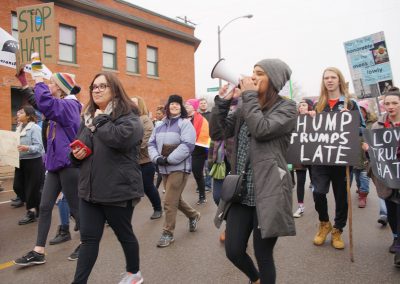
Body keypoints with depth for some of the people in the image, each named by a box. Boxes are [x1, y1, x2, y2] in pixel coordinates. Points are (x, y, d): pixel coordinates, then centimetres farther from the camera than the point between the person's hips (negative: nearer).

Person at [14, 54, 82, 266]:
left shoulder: (69, 105, -15)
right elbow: (40, 102, 33)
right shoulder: (61, 105, 14)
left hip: (68, 164, -9)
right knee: (45, 206, 8)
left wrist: (37, 75, -25)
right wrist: (26, 85, 26)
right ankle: (38, 252, 15)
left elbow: (45, 104, -35)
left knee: (74, 207, 3)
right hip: (55, 163, 9)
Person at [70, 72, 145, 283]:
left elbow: (120, 137, -32)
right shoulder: (88, 116, 13)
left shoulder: (128, 116, -10)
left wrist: (100, 120, -16)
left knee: (124, 234, 13)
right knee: (88, 237, 9)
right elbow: (77, 145, 23)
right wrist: (76, 154, -1)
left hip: (119, 189, -5)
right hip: (89, 189, 6)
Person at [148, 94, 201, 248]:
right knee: (176, 199, 18)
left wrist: (169, 159, -20)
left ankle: (168, 233, 8)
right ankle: (193, 215, 42)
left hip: (179, 168, -7)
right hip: (164, 168, 7)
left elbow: (187, 145, -18)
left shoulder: (185, 123, -7)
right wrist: (157, 158, -12)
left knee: (169, 202, -7)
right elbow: (152, 144, 8)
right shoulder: (160, 125, 13)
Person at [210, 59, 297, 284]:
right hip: (241, 192, 6)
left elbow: (261, 130, -21)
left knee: (263, 256, 5)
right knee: (234, 251, 10)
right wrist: (223, 101, -2)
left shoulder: (286, 108, -4)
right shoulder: (244, 108, 13)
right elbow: (216, 132, 7)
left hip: (268, 193, -5)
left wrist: (249, 94, -12)